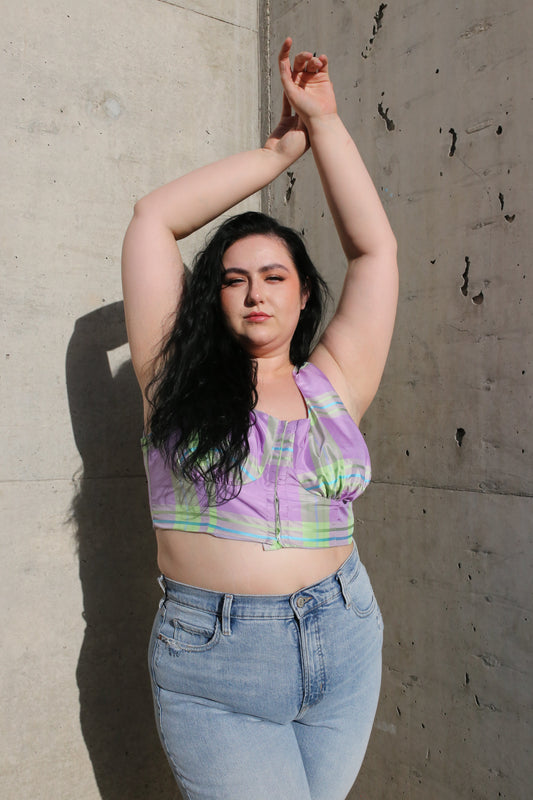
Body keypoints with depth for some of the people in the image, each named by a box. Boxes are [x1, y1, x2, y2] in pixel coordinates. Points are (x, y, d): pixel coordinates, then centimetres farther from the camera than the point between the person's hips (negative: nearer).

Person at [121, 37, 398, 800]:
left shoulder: (333, 386, 1)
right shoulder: (182, 381, -2)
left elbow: (374, 246, 3)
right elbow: (155, 218, 0)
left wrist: (325, 121, 7)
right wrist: (280, 147, 7)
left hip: (344, 649, 2)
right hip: (213, 670, -2)